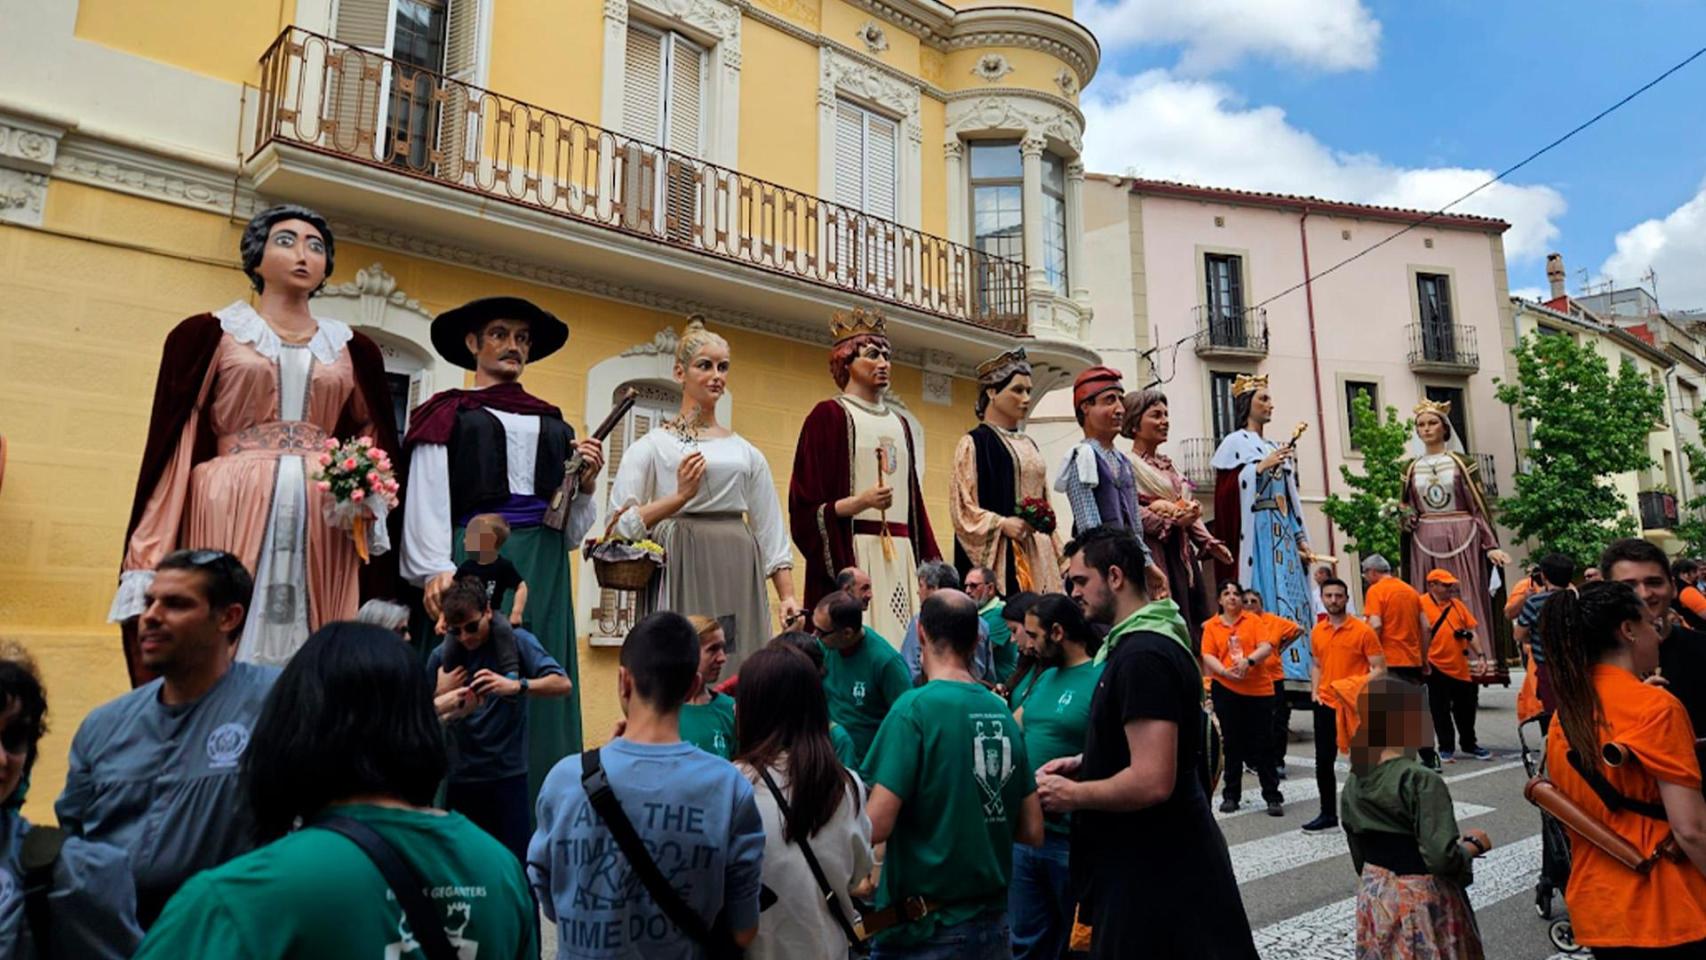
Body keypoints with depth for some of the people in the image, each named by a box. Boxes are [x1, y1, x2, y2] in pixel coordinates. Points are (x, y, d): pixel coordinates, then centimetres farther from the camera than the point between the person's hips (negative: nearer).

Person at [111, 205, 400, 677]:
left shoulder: (354, 349, 15)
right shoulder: (207, 334, 7)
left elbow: (375, 442, 19)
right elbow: (171, 443, 3)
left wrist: (366, 494, -2)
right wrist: (148, 564, -3)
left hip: (324, 520, 3)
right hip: (232, 511, -2)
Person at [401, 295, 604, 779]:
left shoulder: (554, 426, 20)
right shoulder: (448, 414, 10)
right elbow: (427, 502, -3)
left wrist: (585, 485, 0)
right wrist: (436, 570, -18)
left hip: (543, 574, 4)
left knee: (539, 689, 2)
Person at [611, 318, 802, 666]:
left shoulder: (746, 453, 15)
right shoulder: (651, 446, 5)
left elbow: (771, 532, 13)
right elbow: (622, 525, -3)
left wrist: (788, 597, 4)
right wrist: (680, 497, -15)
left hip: (740, 577, 3)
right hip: (682, 575, -3)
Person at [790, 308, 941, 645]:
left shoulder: (899, 423, 20)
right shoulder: (829, 415, -1)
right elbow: (806, 506, -6)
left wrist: (929, 561, 15)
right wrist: (860, 501, -21)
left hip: (901, 555, 6)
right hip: (851, 553, -6)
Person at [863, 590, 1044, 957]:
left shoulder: (914, 707, -16)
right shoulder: (1002, 712, 1)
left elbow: (876, 826, -20)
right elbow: (1032, 833, 4)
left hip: (926, 930, -5)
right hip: (993, 924, 5)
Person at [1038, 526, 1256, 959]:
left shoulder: (1143, 656, -23)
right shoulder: (1140, 643, 10)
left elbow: (1152, 782, -29)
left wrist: (1072, 794, -16)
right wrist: (1084, 763, 9)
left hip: (1157, 871, -10)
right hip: (1154, 860, 10)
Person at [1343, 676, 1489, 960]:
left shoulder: (1353, 783, 0)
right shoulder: (1421, 781, -20)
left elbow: (1360, 859, 7)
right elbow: (1441, 858, -25)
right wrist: (1474, 844, -7)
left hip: (1373, 899, 6)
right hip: (1423, 903, -6)